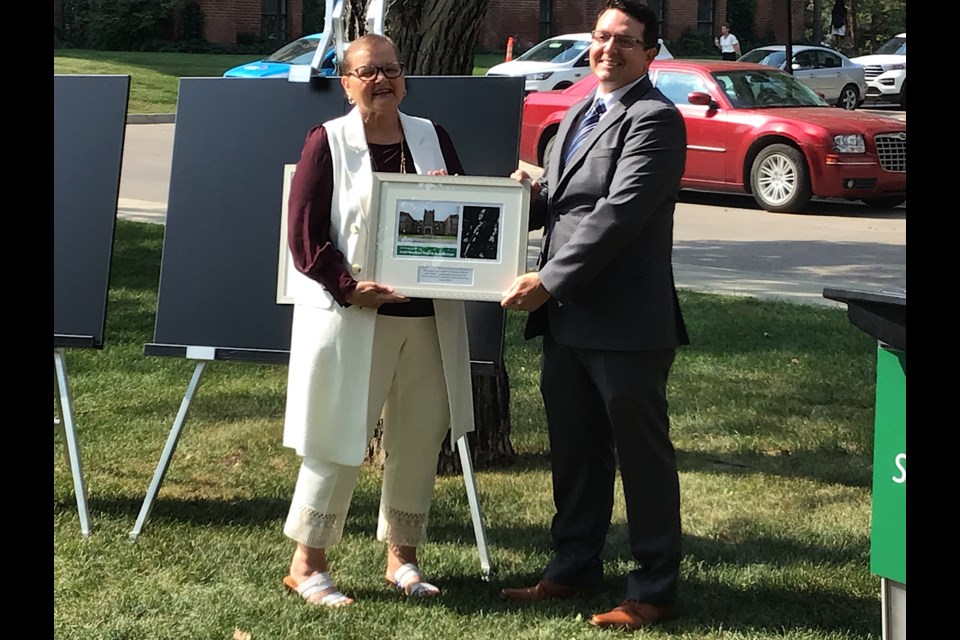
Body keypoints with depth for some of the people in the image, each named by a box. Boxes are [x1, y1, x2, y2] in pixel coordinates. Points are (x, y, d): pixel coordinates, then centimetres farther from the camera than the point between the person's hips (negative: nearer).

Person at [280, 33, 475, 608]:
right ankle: (307, 564, 12)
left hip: (428, 316, 5)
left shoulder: (432, 138, 9)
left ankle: (402, 556, 23)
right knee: (339, 438, 0)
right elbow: (304, 232, -8)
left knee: (420, 435, 9)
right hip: (352, 316, -5)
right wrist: (349, 287, -18)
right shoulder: (327, 142, -4)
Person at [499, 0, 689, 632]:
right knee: (575, 451, 18)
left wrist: (549, 280, -22)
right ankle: (575, 566, 31)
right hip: (566, 319, 9)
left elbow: (618, 213, -21)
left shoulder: (654, 119, -12)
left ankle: (654, 590, 13)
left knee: (643, 456, 3)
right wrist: (528, 195, 2)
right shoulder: (579, 114, 17)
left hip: (626, 323, -8)